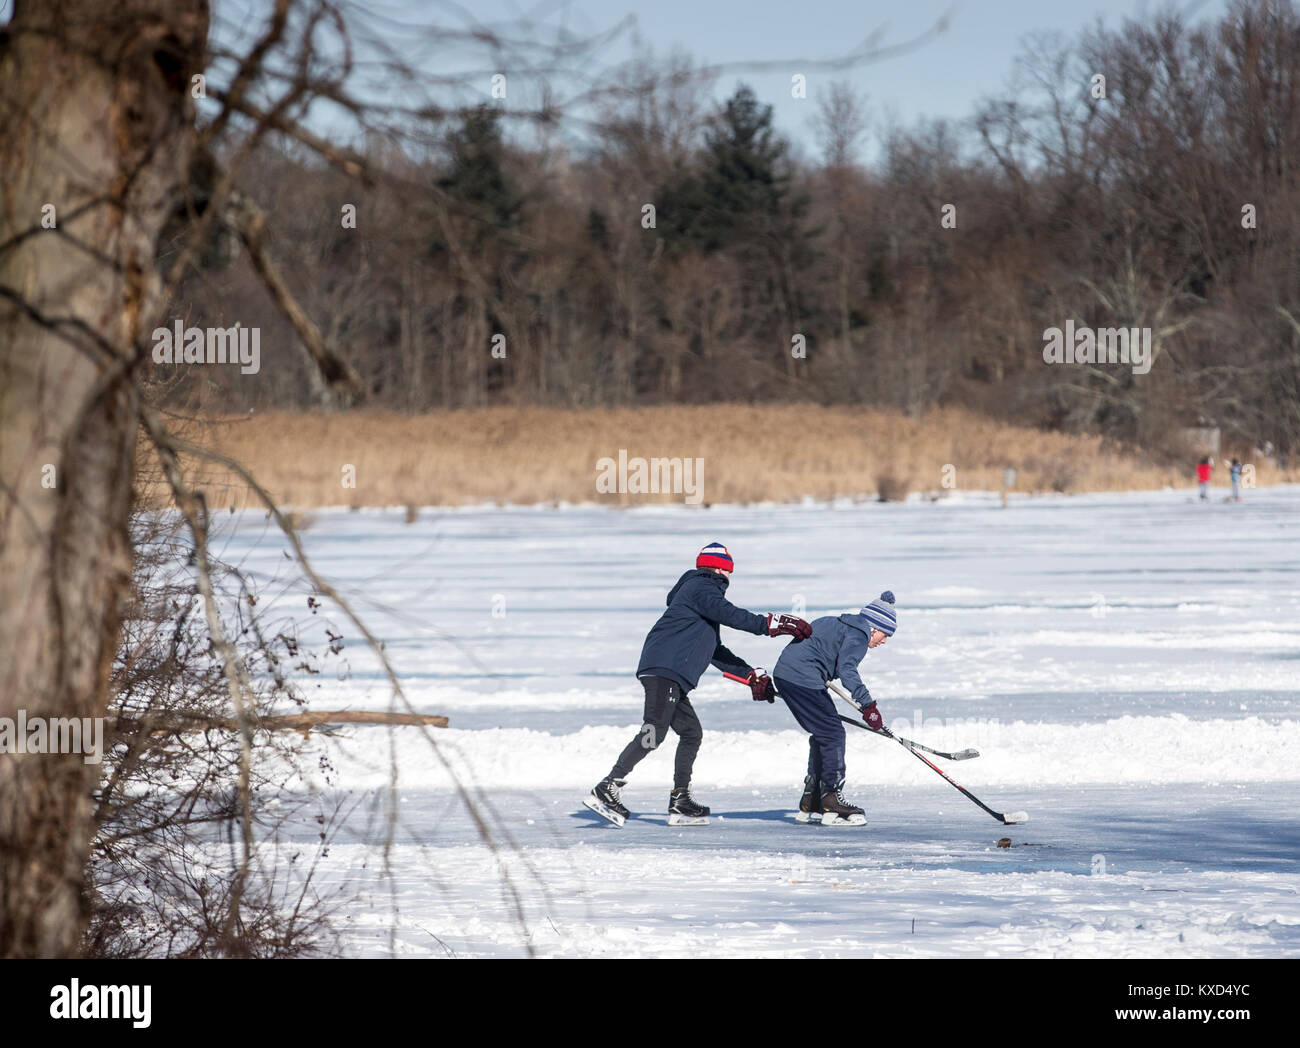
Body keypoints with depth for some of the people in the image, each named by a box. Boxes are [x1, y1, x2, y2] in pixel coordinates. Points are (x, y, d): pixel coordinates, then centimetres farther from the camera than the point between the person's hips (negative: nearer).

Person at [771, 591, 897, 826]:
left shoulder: (843, 624, 24)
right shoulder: (858, 634, -8)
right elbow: (846, 669, -22)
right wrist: (867, 704, -25)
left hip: (785, 674, 11)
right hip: (802, 679, -11)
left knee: (822, 735, 17)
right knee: (833, 734, -7)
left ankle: (810, 805, 19)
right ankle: (832, 802, -9)